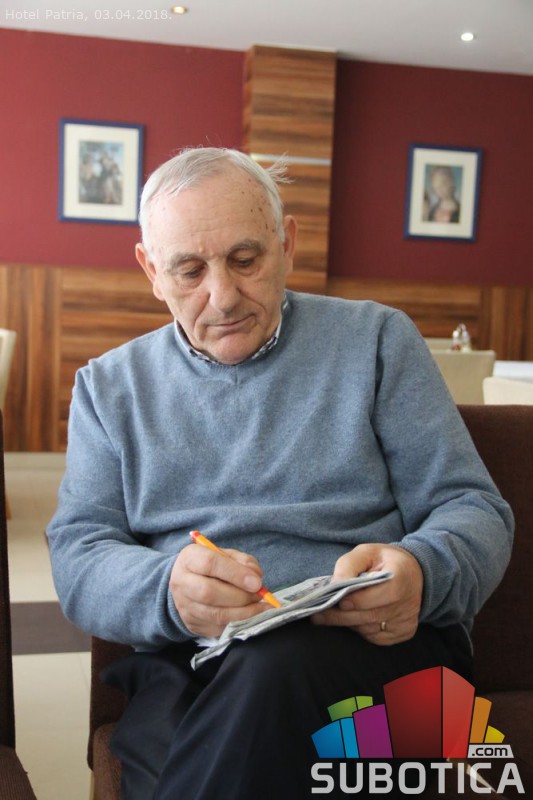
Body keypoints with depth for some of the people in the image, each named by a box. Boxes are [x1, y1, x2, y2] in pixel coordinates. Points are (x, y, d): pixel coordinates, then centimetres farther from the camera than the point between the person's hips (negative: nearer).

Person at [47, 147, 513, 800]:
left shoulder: (376, 338, 9)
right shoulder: (109, 386, 14)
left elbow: (474, 509, 6)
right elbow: (76, 556, 4)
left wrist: (421, 574, -19)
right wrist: (167, 590, -20)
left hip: (377, 645, 0)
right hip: (185, 669, 1)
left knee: (274, 668, -35)